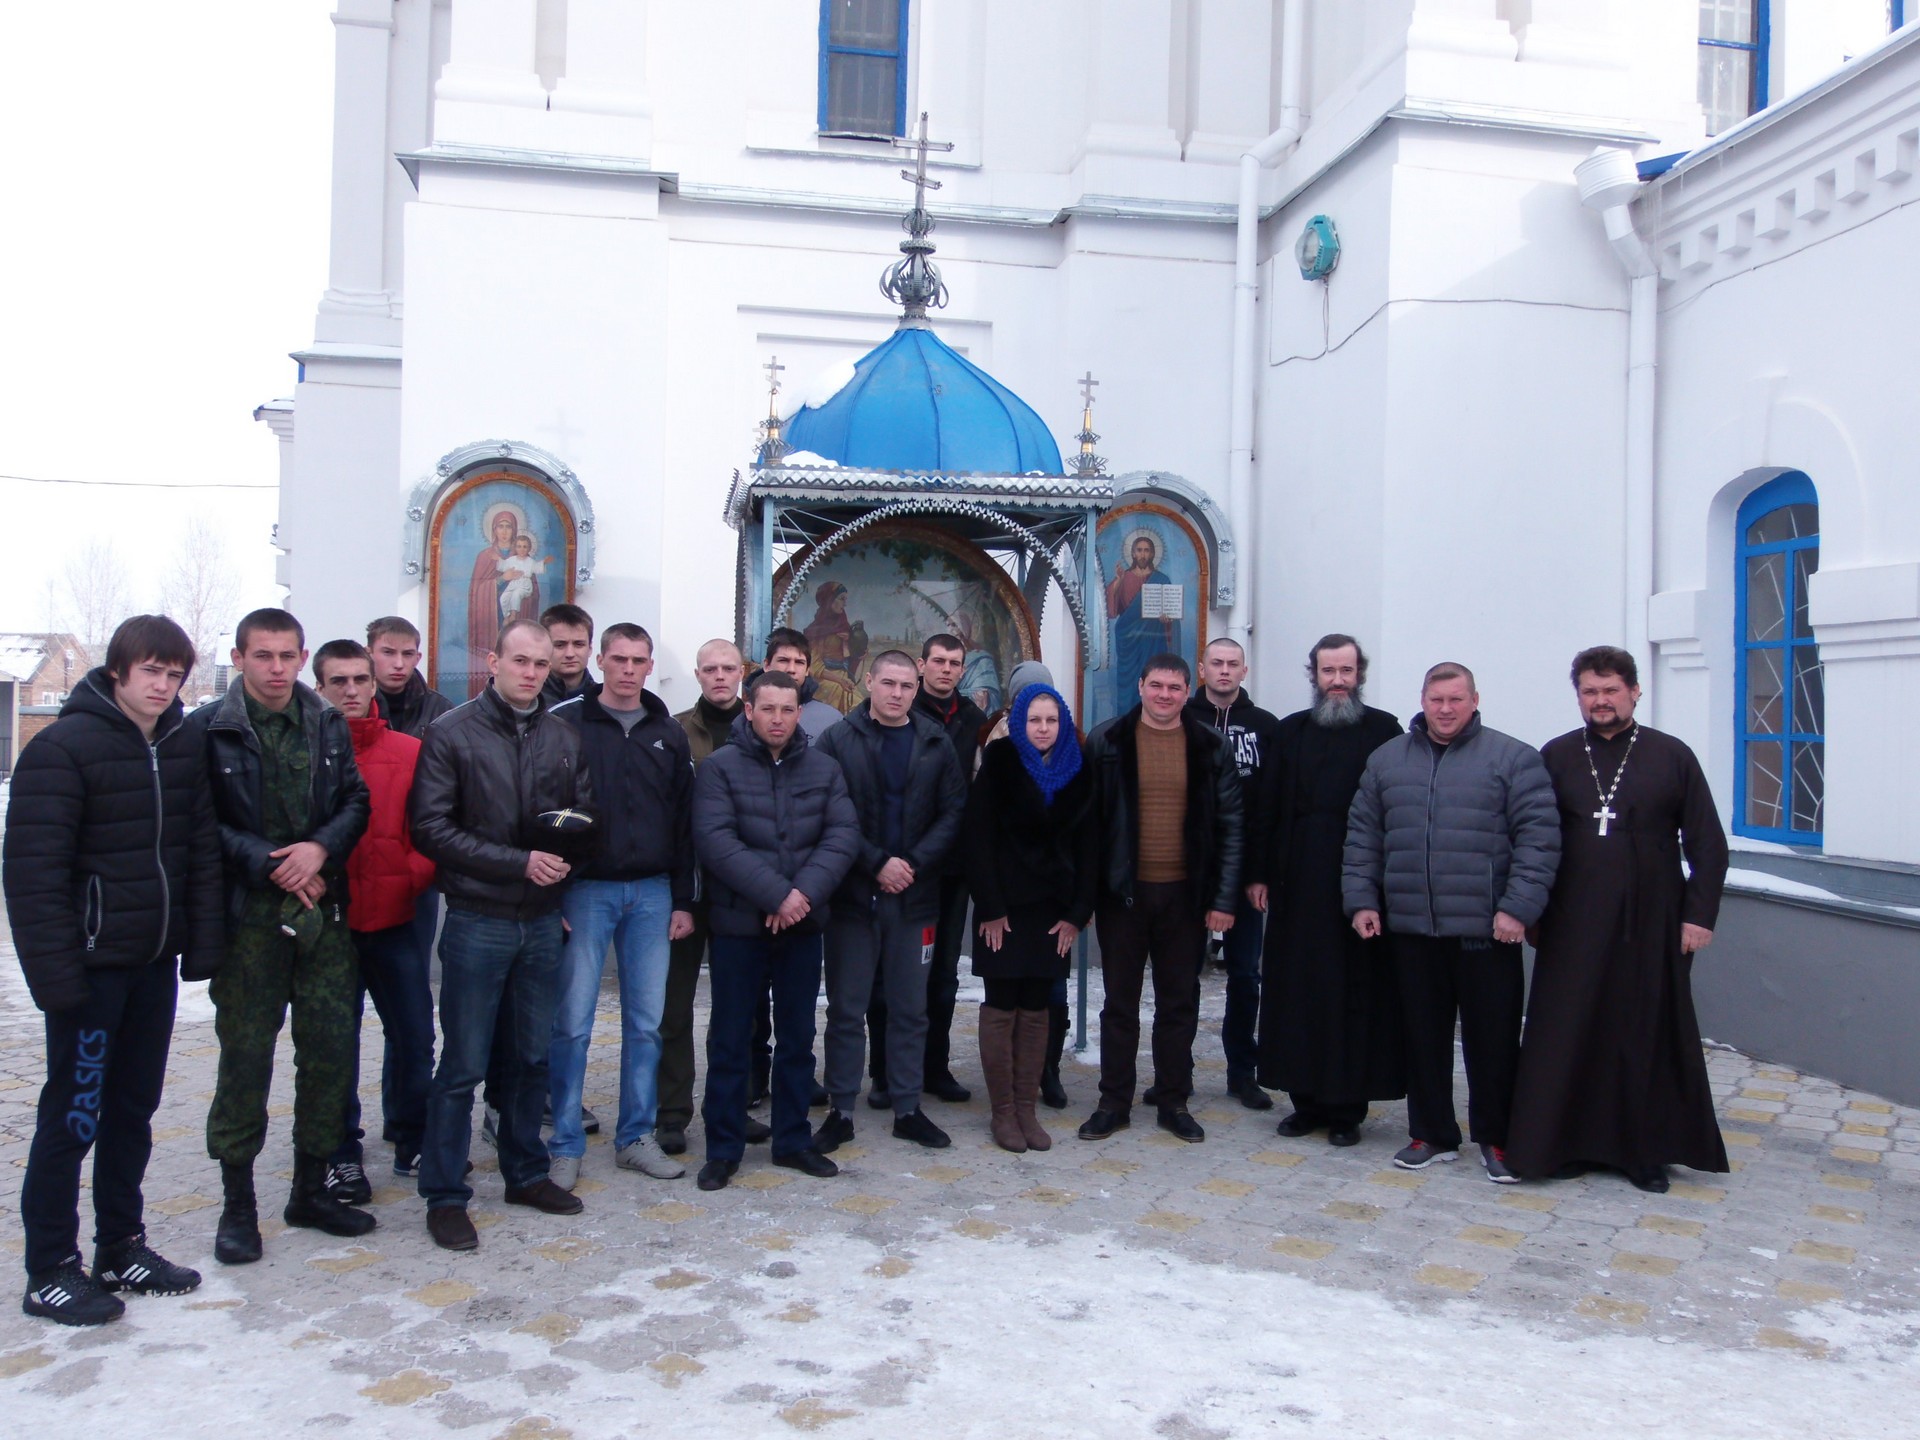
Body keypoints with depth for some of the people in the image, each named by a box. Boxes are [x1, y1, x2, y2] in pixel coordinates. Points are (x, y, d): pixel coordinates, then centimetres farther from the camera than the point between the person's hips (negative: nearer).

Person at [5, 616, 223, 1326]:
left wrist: (203, 945, 3)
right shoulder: (64, 747, -12)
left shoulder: (184, 747, 7)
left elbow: (203, 853, 10)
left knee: (134, 1107, 14)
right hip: (91, 966, -6)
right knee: (73, 1114, 2)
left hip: (155, 962, 6)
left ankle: (121, 1246, 27)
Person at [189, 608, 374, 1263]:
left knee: (331, 1051, 7)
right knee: (245, 1056, 2)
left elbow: (357, 802, 9)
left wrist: (320, 848, -9)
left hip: (324, 912, 4)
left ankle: (311, 1189, 23)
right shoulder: (208, 730, -3)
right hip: (248, 915, -4)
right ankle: (237, 1204, 16)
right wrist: (270, 865, -14)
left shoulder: (329, 725, 9)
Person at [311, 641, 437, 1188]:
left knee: (414, 1034, 9)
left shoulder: (409, 752, 4)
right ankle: (341, 1154, 22)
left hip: (394, 920, 2)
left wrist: (412, 877, -9)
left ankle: (410, 1136, 28)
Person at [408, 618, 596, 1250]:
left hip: (542, 920, 5)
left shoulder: (565, 738, 8)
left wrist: (567, 834, -11)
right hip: (478, 920, -4)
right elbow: (432, 829, -11)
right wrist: (519, 862, -16)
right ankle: (445, 1195, 13)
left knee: (532, 1057, 15)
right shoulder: (451, 735, -6)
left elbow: (586, 815, 12)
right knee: (463, 1066, 2)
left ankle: (526, 1173, 30)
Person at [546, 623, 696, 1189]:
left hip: (652, 893, 4)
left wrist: (683, 900, 8)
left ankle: (636, 1137, 20)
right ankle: (566, 1145, 11)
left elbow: (684, 822, 12)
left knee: (647, 1021, 8)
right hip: (585, 889, -4)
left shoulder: (668, 734, 10)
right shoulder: (565, 723, -2)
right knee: (572, 1021, -1)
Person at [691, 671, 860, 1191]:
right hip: (739, 923, -3)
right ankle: (723, 1148, 17)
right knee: (730, 1038, 5)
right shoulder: (720, 767, -5)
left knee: (798, 1037, 13)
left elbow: (843, 835, -4)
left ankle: (793, 1140, 26)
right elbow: (715, 840, -16)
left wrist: (805, 893, -18)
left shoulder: (823, 769, 5)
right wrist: (775, 894, -22)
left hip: (803, 923, 3)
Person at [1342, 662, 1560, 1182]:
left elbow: (1539, 838, -7)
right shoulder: (1386, 760, 11)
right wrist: (1361, 899, 4)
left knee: (1493, 1038, 4)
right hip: (1410, 929, 3)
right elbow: (1362, 837, 12)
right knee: (1422, 1037, 11)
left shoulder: (1513, 759, -1)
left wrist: (1518, 907, -13)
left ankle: (1497, 1139, 20)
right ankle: (1431, 1134, 25)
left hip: (1485, 930, -3)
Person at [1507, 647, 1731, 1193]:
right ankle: (1562, 1143, 12)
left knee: (1648, 1036, 5)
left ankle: (1647, 1151, 17)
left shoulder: (1672, 756, 3)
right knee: (1565, 1036, 1)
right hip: (1572, 926, 1)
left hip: (1651, 924, 0)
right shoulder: (1556, 757, 6)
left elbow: (1708, 844, 4)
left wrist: (1699, 913, -3)